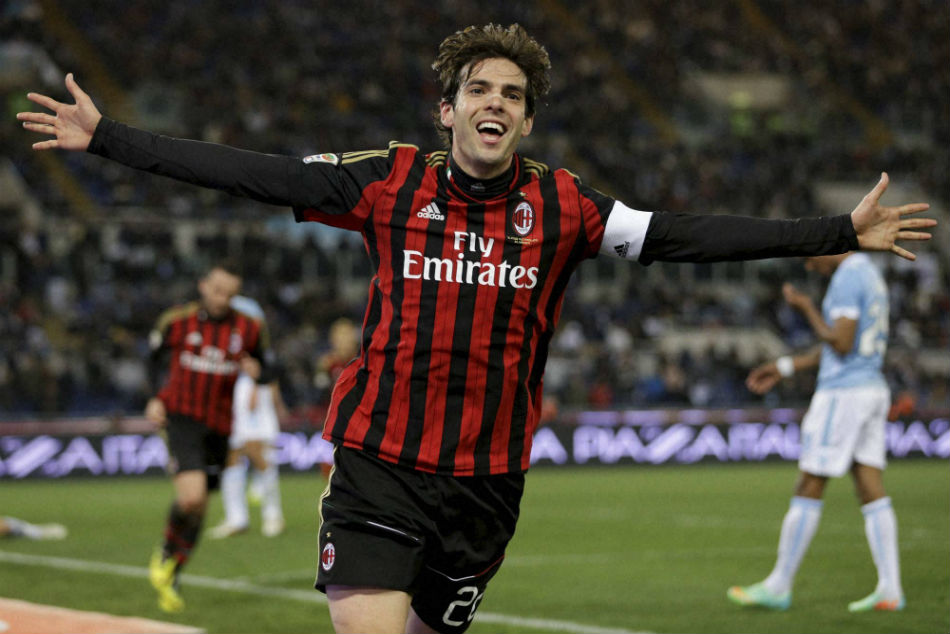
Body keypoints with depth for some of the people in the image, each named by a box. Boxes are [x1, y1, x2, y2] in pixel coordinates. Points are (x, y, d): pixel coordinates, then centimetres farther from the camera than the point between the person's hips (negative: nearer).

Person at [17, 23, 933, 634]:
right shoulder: (390, 183, -1)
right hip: (377, 467, -2)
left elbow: (688, 237, 2)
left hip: (486, 484, 2)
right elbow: (248, 175, -1)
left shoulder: (562, 208, 2)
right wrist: (105, 137, -3)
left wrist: (842, 232, 0)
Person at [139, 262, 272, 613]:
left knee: (198, 508, 10)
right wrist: (156, 398, 0)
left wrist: (256, 368, -10)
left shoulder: (248, 329, 1)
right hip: (181, 417, -3)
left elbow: (264, 363, 14)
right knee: (191, 496, -23)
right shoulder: (176, 321, -3)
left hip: (218, 426, 3)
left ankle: (170, 578, 29)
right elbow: (157, 358, 13)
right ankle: (166, 555, 6)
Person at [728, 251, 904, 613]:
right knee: (871, 491, 5)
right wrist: (784, 367, 24)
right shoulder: (869, 274, 17)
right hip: (871, 390, 9)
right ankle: (889, 589, -1)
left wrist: (808, 309, -8)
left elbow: (841, 344, -21)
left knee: (808, 489, -3)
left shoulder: (847, 278, -14)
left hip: (842, 393, -9)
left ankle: (779, 586, 3)